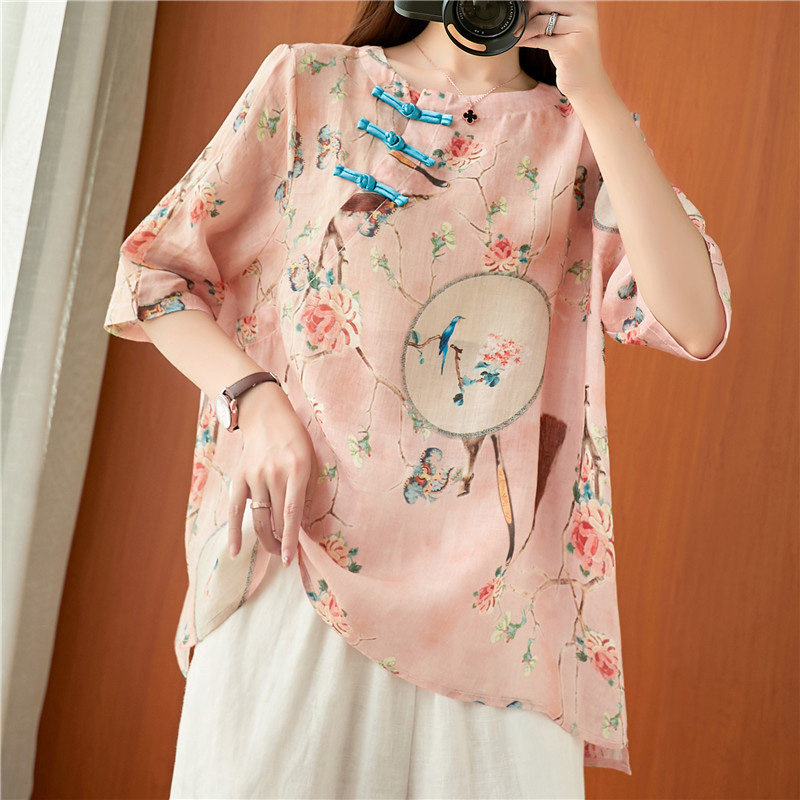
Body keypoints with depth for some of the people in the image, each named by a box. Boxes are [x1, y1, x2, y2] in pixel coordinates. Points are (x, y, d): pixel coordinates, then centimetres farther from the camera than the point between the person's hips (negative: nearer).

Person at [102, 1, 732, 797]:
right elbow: (154, 268, 10)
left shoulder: (584, 135, 9)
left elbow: (694, 324, -8)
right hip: (296, 554, 0)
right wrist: (254, 397, -8)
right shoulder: (309, 82, 9)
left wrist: (594, 92, -9)